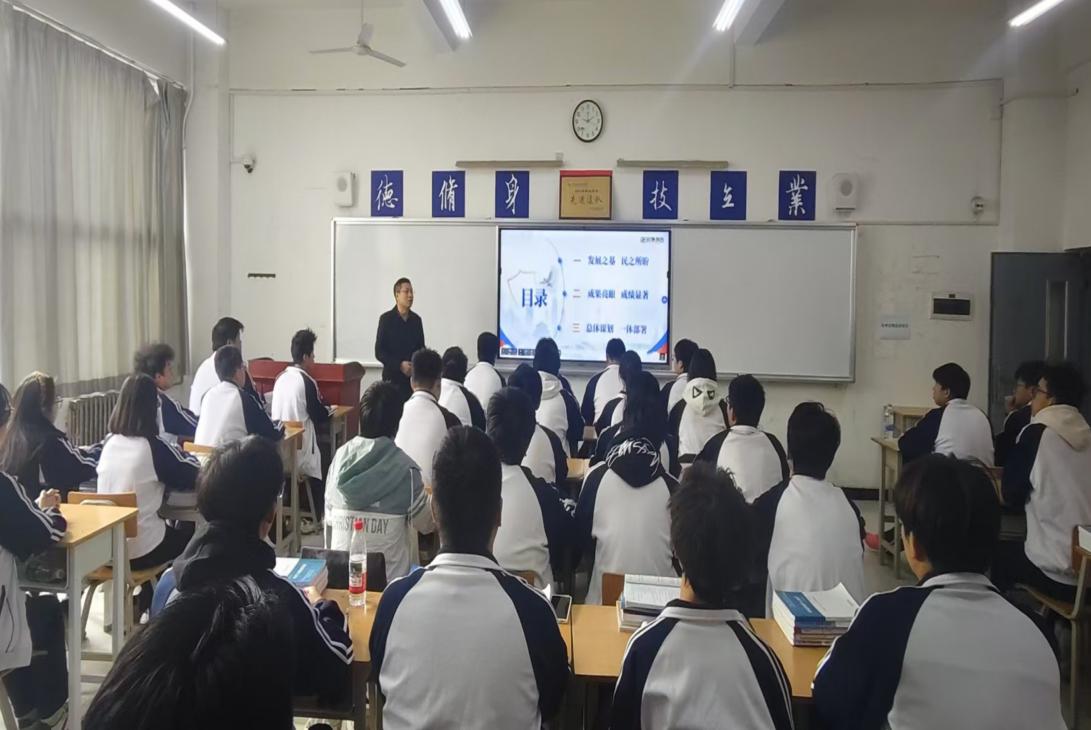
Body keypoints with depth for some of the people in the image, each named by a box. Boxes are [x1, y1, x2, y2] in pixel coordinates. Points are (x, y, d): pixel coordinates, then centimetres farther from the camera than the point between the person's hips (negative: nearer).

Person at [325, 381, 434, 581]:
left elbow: (329, 517, 7)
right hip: (389, 575, -4)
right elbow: (425, 523, -3)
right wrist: (432, 497, 17)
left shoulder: (341, 457, -3)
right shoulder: (404, 468, -15)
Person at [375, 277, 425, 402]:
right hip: (393, 379, -3)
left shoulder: (416, 319, 10)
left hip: (414, 378, 3)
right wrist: (400, 365, -15)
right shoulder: (386, 319, -2)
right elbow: (379, 352, -4)